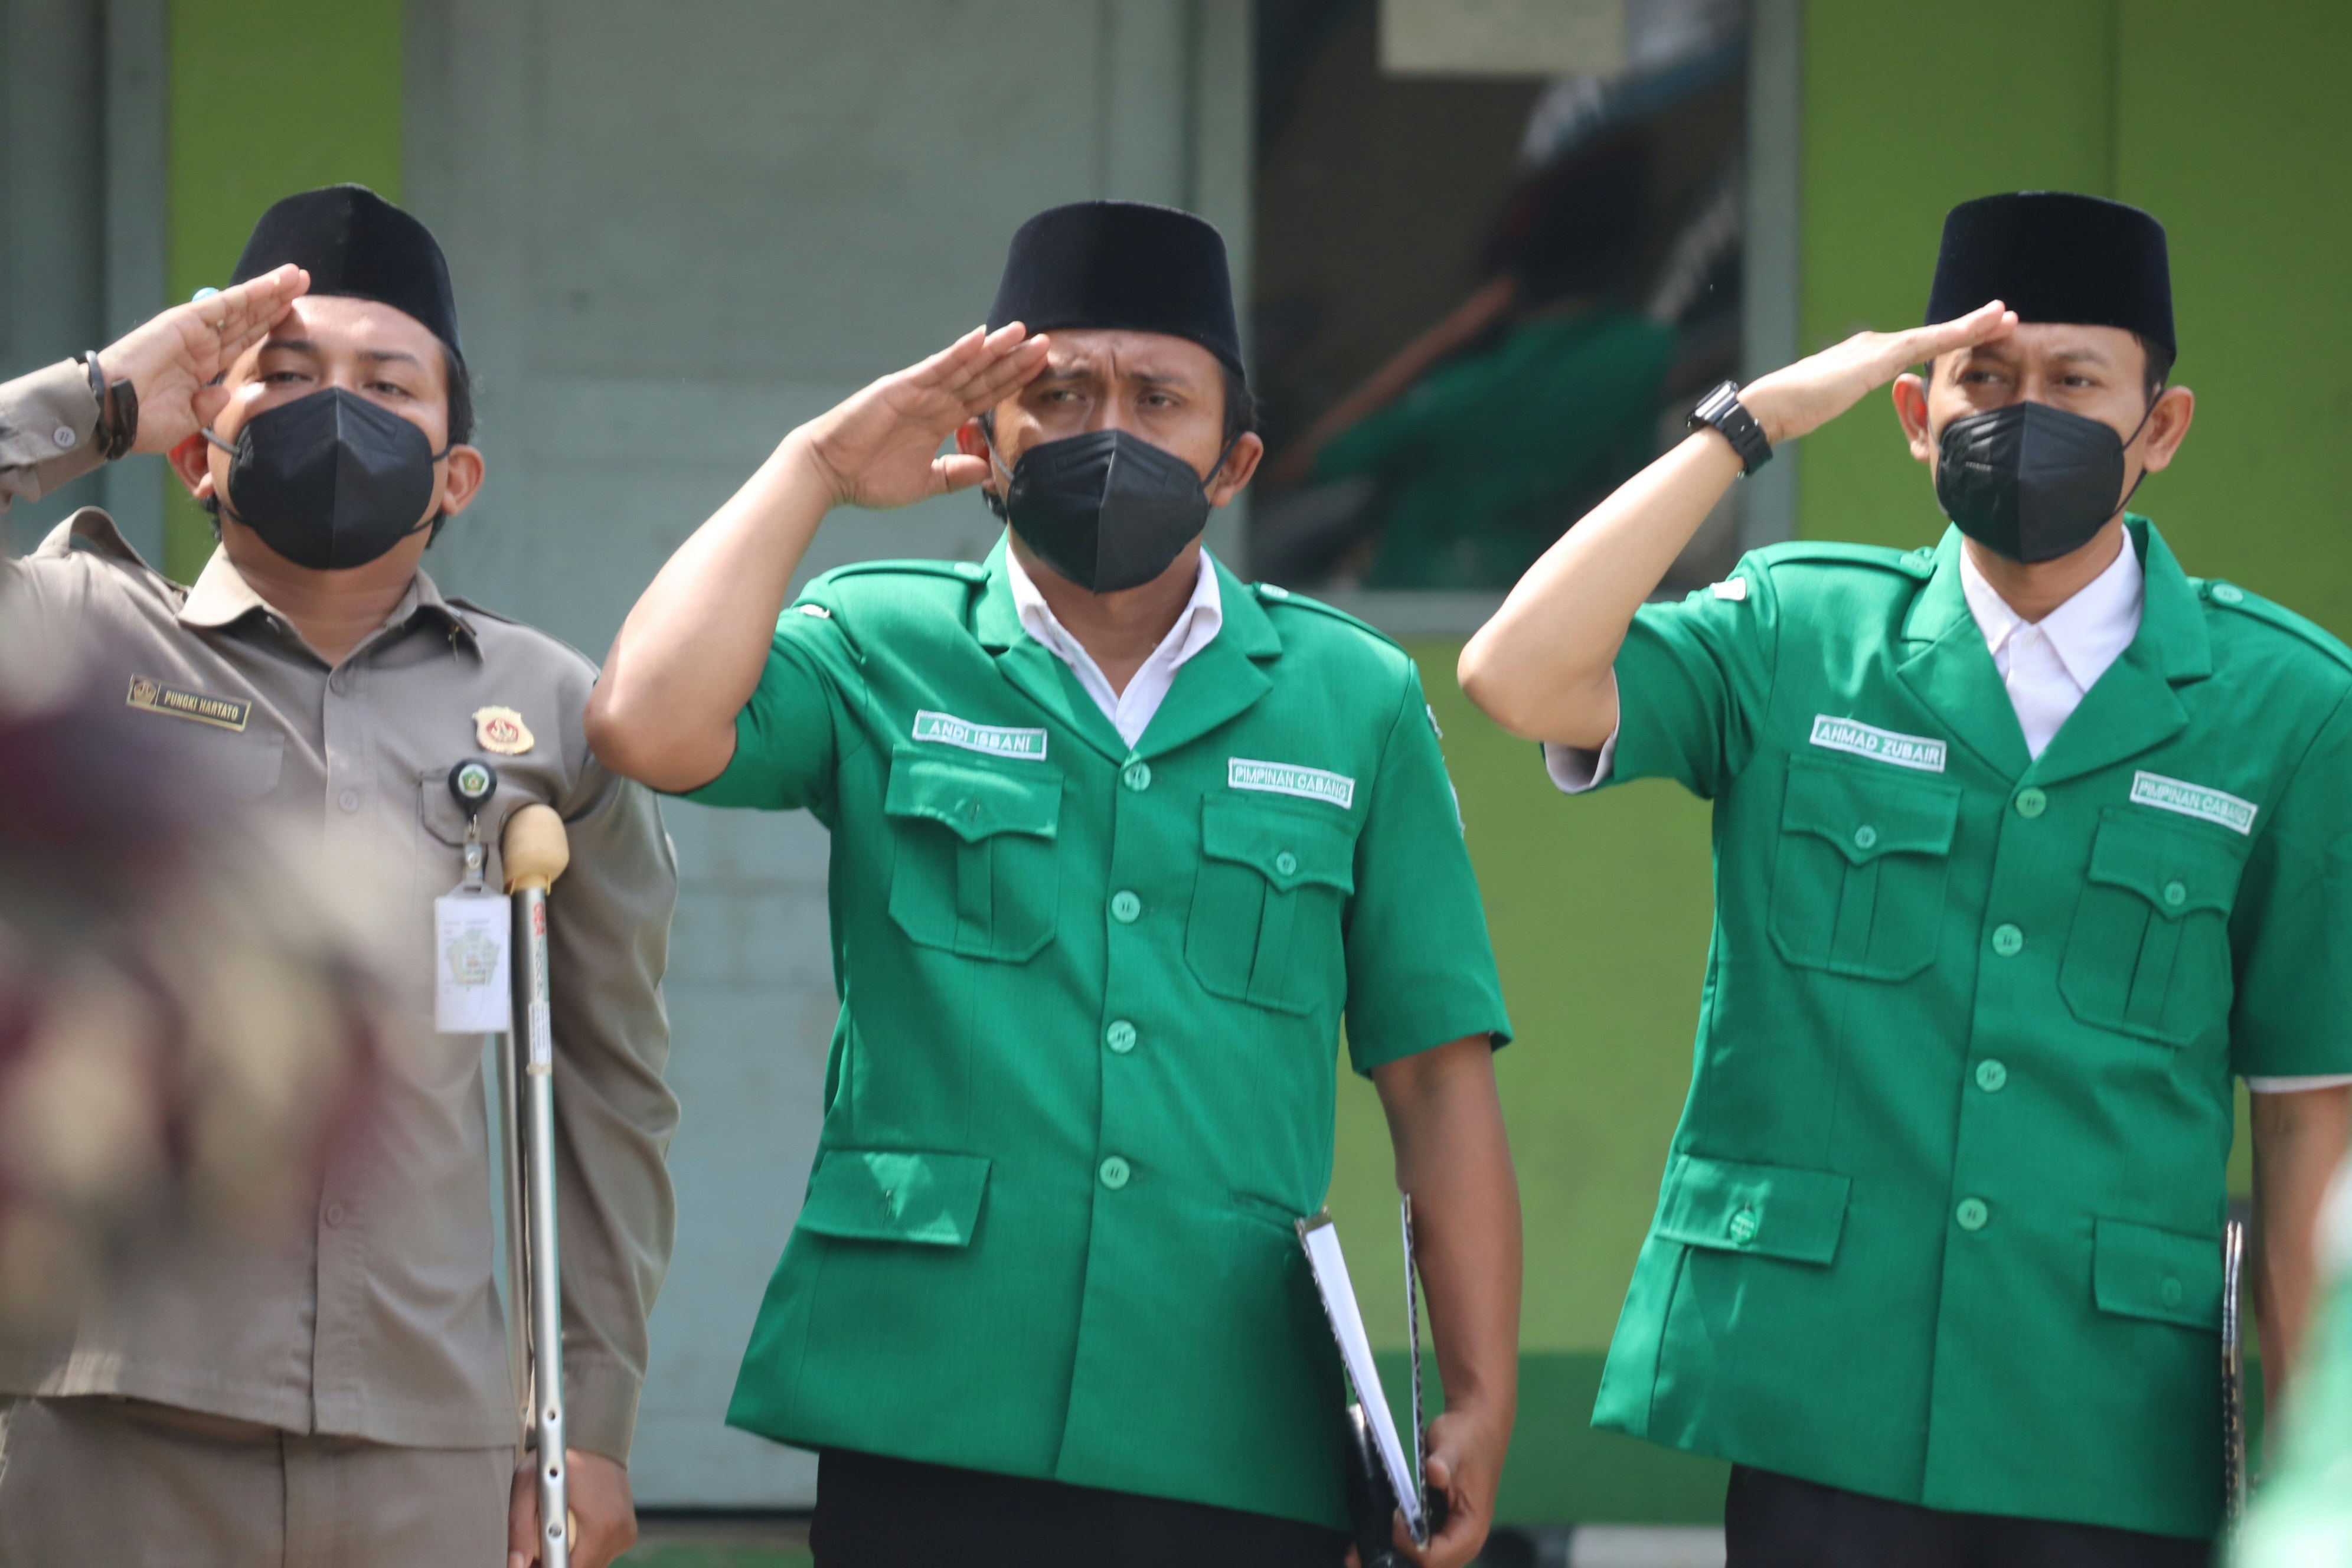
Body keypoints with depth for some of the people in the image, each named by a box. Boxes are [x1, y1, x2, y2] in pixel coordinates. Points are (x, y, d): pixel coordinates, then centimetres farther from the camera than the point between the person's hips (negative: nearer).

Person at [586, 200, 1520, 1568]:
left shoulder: (1354, 700, 12)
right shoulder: (880, 654, 9)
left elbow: (1437, 1074, 11)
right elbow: (651, 727, -12)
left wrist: (1482, 1397, 2)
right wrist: (816, 472, -1)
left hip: (1237, 1454, 1)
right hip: (930, 1437, -1)